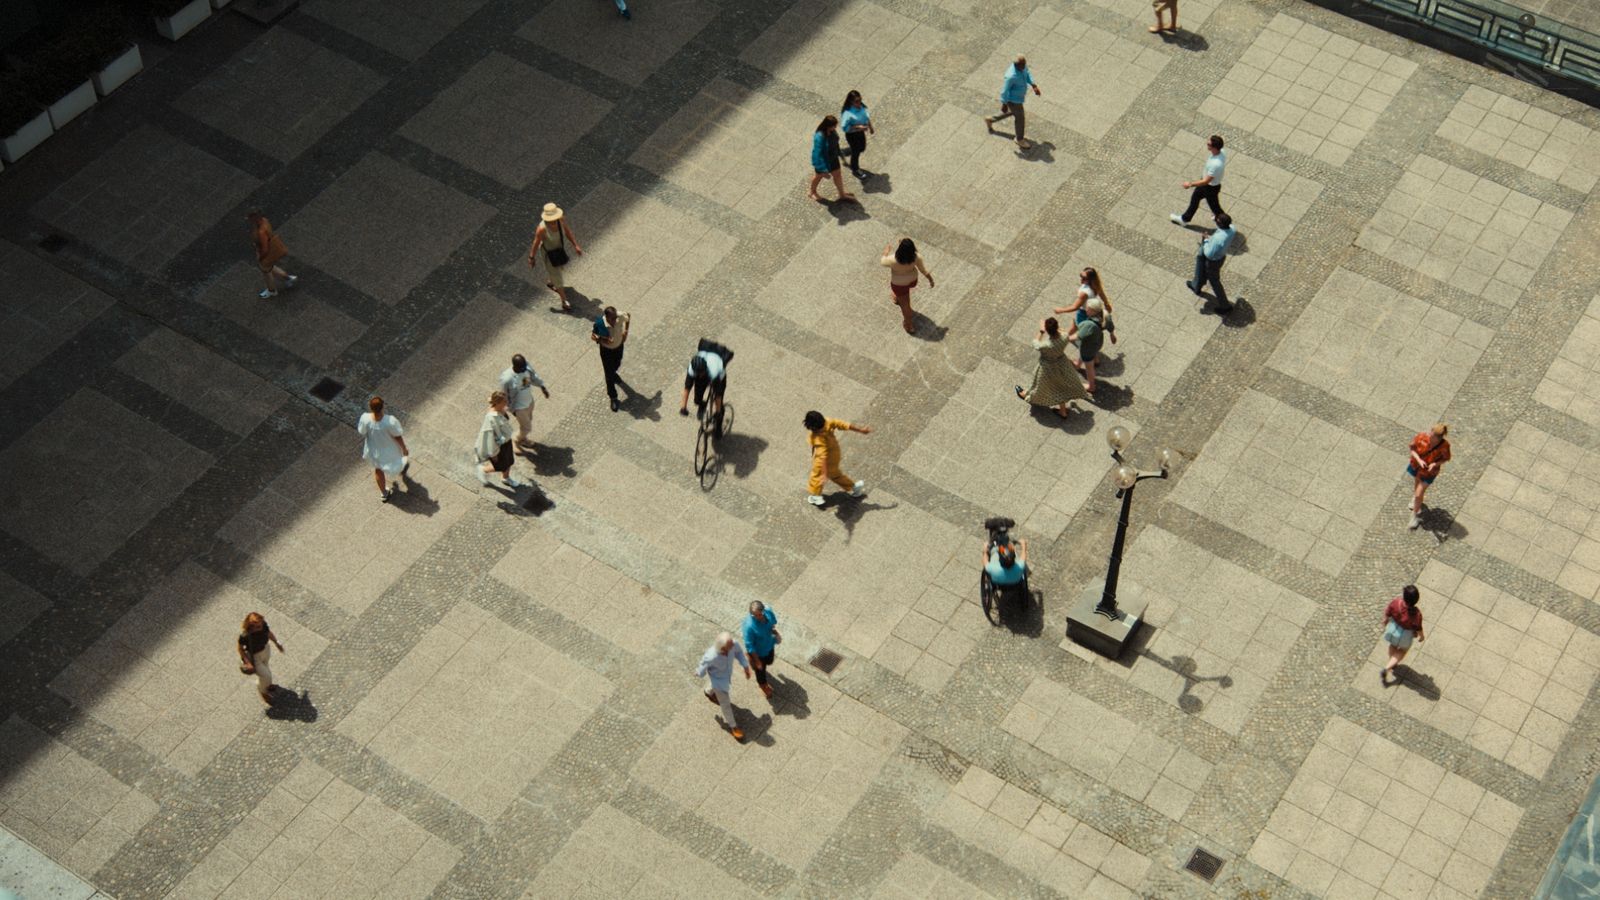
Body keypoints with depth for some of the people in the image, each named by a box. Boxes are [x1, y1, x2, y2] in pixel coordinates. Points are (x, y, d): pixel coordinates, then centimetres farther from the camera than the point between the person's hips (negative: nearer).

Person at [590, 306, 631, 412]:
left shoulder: (620, 317, -31)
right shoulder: (600, 324, -37)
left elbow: (629, 316, -6)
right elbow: (592, 335, -18)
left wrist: (626, 331, -8)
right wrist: (600, 340, -37)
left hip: (619, 346, 3)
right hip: (606, 350, -3)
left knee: (617, 365, 32)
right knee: (609, 374, 9)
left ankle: (614, 375, 69)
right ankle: (613, 397, 30)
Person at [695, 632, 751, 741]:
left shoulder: (732, 645, -35)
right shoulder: (712, 656, -47)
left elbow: (738, 652, -8)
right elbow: (704, 664, -23)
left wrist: (745, 666, -8)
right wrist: (699, 673, -1)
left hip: (728, 674, 5)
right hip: (718, 678, -5)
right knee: (725, 703, 13)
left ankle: (710, 693, 74)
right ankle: (733, 726, 37)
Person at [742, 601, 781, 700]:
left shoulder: (768, 612, -27)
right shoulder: (749, 626, -43)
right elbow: (749, 646, -28)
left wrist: (775, 633, -14)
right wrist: (757, 661, -18)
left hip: (770, 646, 5)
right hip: (758, 652, -5)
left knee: (769, 661, 34)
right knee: (760, 669, 23)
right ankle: (764, 685, 55)